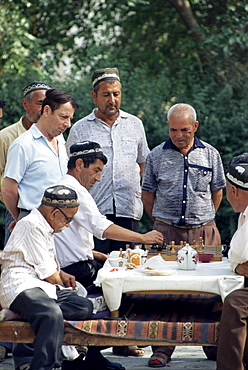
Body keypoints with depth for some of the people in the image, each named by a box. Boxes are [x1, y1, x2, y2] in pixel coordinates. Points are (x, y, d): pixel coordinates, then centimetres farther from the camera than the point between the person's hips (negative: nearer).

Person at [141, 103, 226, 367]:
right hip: (167, 231, -1)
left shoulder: (210, 154, 7)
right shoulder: (156, 156, 4)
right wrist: (161, 222, 11)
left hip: (203, 231, 1)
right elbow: (147, 194, 13)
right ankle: (163, 347, 2)